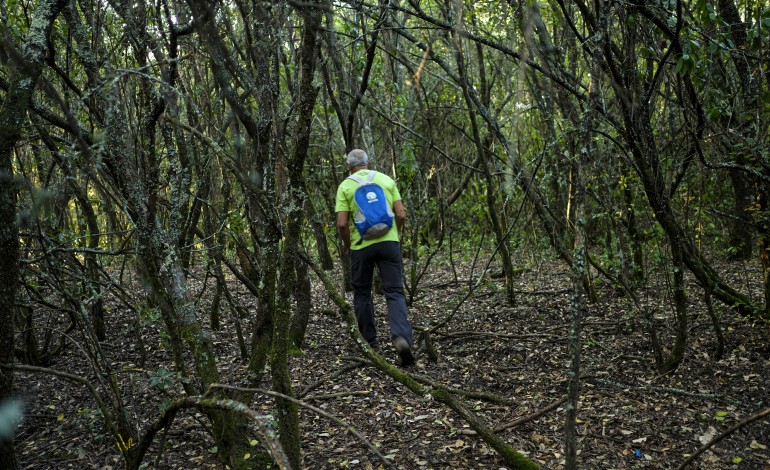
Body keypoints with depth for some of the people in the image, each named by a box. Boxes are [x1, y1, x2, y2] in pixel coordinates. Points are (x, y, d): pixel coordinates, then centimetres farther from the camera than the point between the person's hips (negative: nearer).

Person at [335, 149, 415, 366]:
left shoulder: (345, 186, 0)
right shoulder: (386, 180, 6)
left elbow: (342, 224, -7)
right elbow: (401, 214, 1)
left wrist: (348, 246, 9)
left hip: (361, 246, -1)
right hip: (389, 242, 1)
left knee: (362, 294, 16)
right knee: (395, 293, 1)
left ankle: (370, 343, 22)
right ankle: (402, 337, -21)